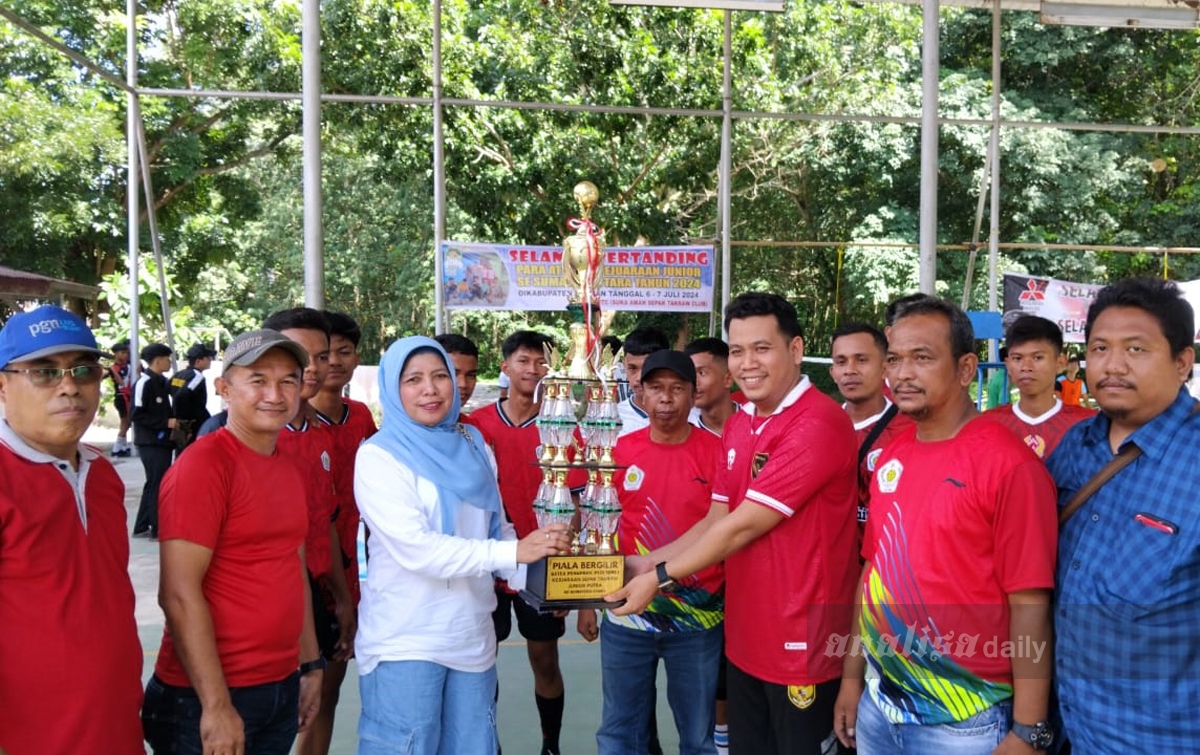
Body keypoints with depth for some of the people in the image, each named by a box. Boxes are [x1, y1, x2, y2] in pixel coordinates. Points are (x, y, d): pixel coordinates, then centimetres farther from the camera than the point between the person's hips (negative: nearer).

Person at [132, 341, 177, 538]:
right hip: (151, 443, -9)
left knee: (154, 484, 14)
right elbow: (137, 415, -19)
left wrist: (174, 421, 7)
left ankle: (141, 527, 24)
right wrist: (167, 422, -18)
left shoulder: (162, 382, 13)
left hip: (163, 441, 9)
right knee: (158, 484, -3)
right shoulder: (144, 382, -14)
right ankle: (158, 529, 5)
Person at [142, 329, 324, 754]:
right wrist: (216, 705, -18)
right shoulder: (203, 464, -15)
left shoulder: (288, 469, 8)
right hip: (208, 695, -7)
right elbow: (179, 594, -19)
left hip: (283, 687, 8)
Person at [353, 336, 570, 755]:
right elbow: (414, 547, -21)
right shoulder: (379, 455, -10)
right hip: (404, 640, -5)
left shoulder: (474, 445, 6)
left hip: (472, 636, 5)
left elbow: (496, 529, 10)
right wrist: (514, 552, -27)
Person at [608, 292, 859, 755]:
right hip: (744, 638, 8)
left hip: (802, 643, -8)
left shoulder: (818, 425, -21)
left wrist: (661, 577, -14)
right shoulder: (737, 426, 8)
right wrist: (646, 563, -2)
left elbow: (743, 526, -21)